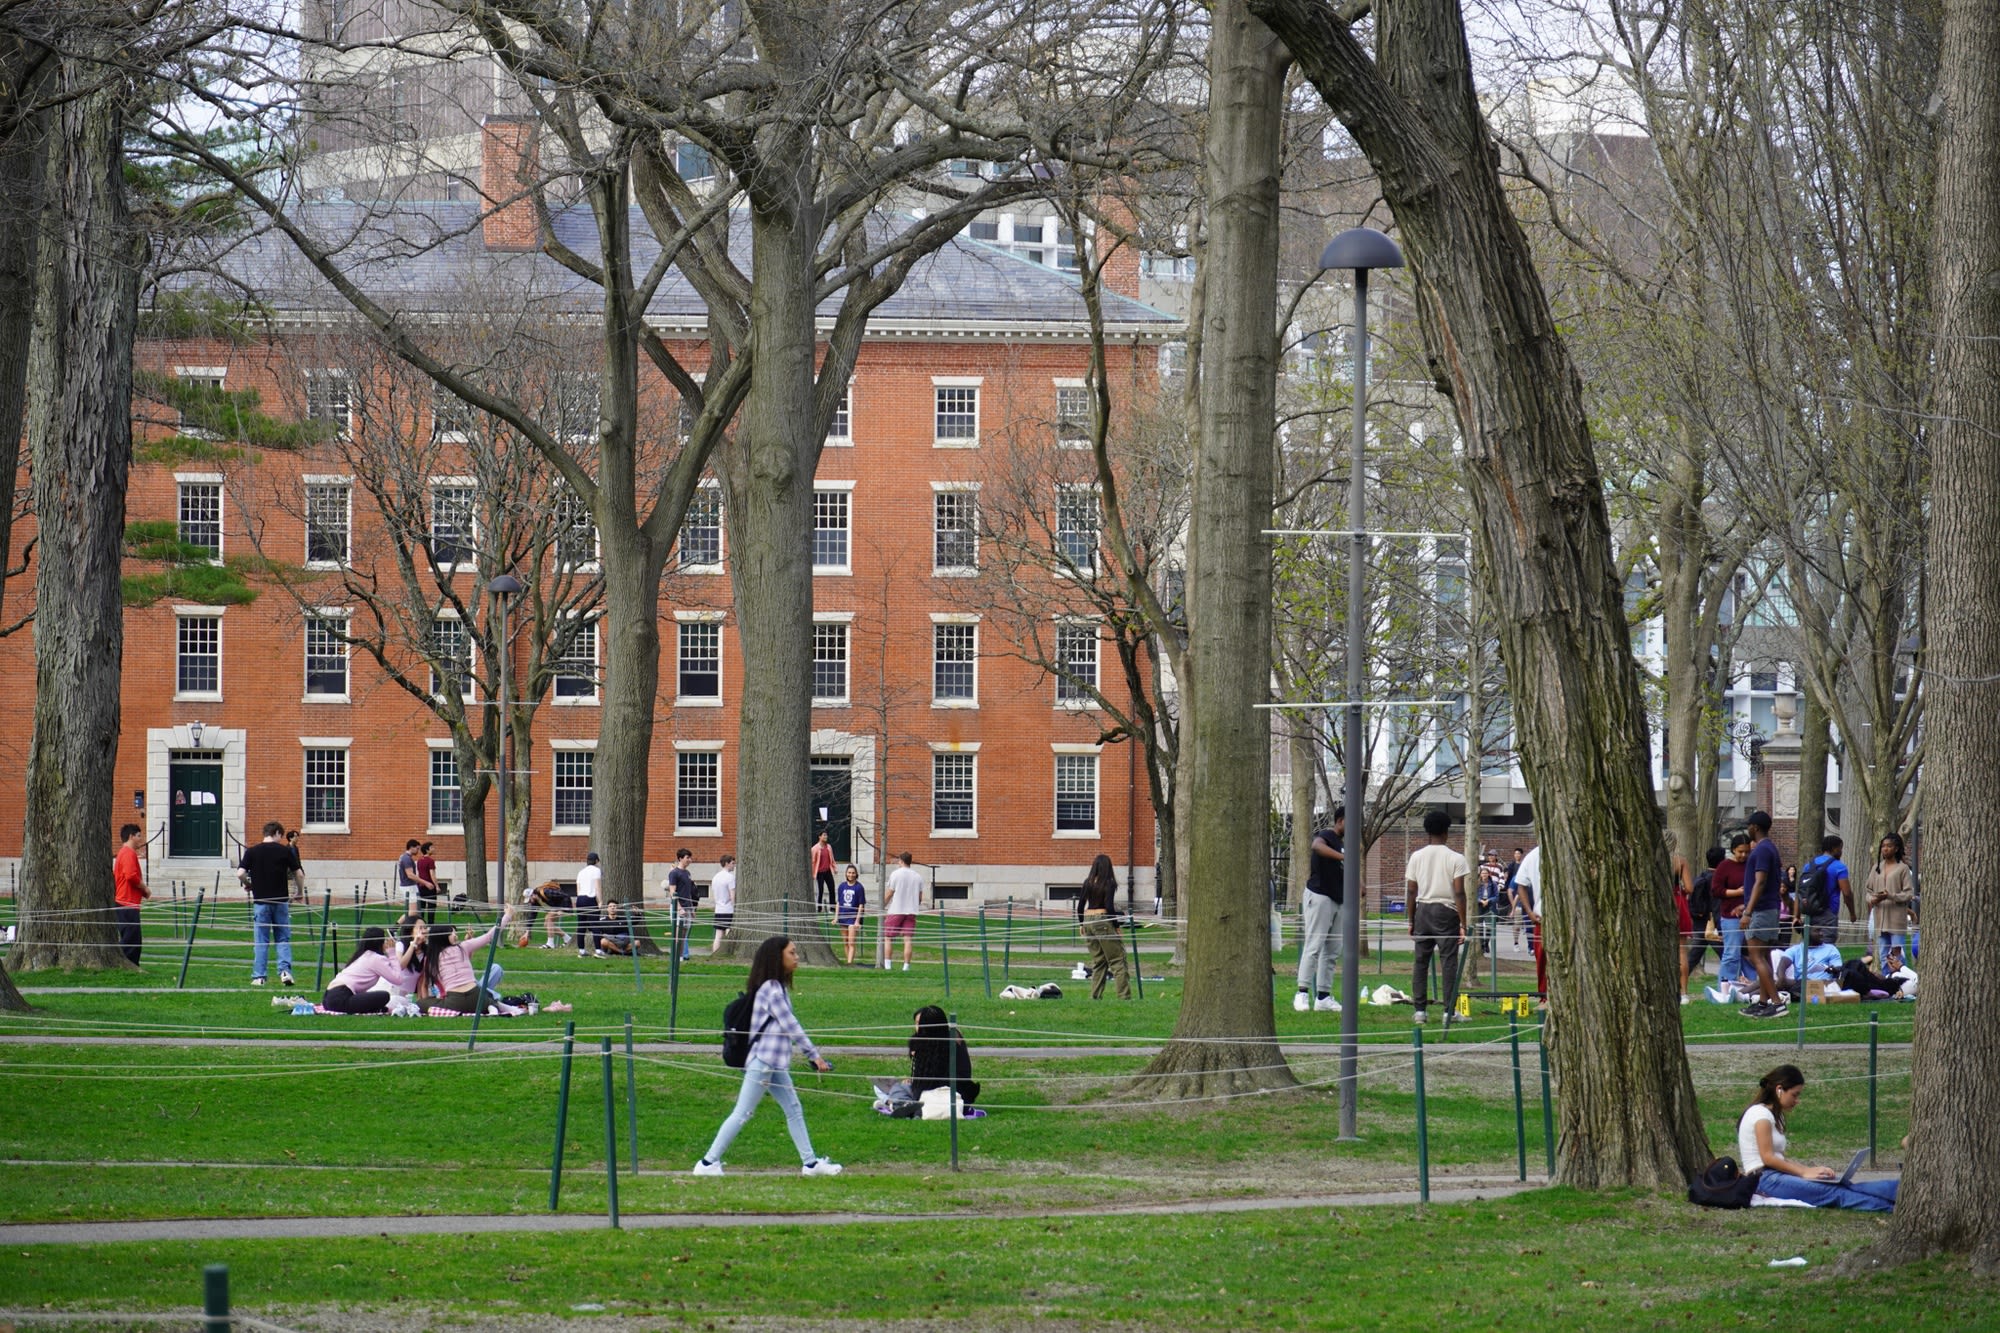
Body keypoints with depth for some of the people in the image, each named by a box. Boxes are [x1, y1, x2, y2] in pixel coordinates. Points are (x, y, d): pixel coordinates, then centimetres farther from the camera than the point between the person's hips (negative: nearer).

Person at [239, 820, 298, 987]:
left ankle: (259, 977, 5)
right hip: (281, 901, 0)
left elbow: (240, 874, -10)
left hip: (260, 901, 0)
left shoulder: (252, 852, -2)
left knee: (260, 941, 5)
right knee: (283, 939, 9)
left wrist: (249, 885, 10)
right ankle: (285, 970, -5)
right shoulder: (285, 851, -1)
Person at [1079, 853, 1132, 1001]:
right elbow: (1109, 906, -14)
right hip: (1103, 921, -6)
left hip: (1088, 920, 6)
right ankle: (1124, 995, -7)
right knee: (1117, 960, -2)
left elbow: (1081, 905, 8)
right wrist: (1117, 926, -7)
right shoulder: (1109, 883, -8)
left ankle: (1095, 995, 9)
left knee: (1098, 961, 13)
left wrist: (1081, 924, 18)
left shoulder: (1088, 883, 6)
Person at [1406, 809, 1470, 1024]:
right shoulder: (1455, 858, -5)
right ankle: (1449, 1011, -3)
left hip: (1423, 910, 3)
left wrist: (1411, 921, 13)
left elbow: (1411, 891, 5)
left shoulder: (1417, 857, 5)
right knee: (1449, 962, -1)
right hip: (1446, 912, -3)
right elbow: (1459, 893, -9)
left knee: (1420, 962, 9)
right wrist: (1463, 924, -7)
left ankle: (1420, 1009, 8)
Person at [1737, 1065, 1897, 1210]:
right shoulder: (1761, 1113, -7)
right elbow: (1768, 1157, -13)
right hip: (1764, 1179, -9)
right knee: (1832, 1192, -24)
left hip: (1776, 1175, 9)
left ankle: (1896, 1192, -27)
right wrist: (1804, 1172, -8)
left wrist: (1810, 1170, 1)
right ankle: (1888, 1207, -39)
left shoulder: (1773, 1115, 22)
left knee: (1840, 1186, -11)